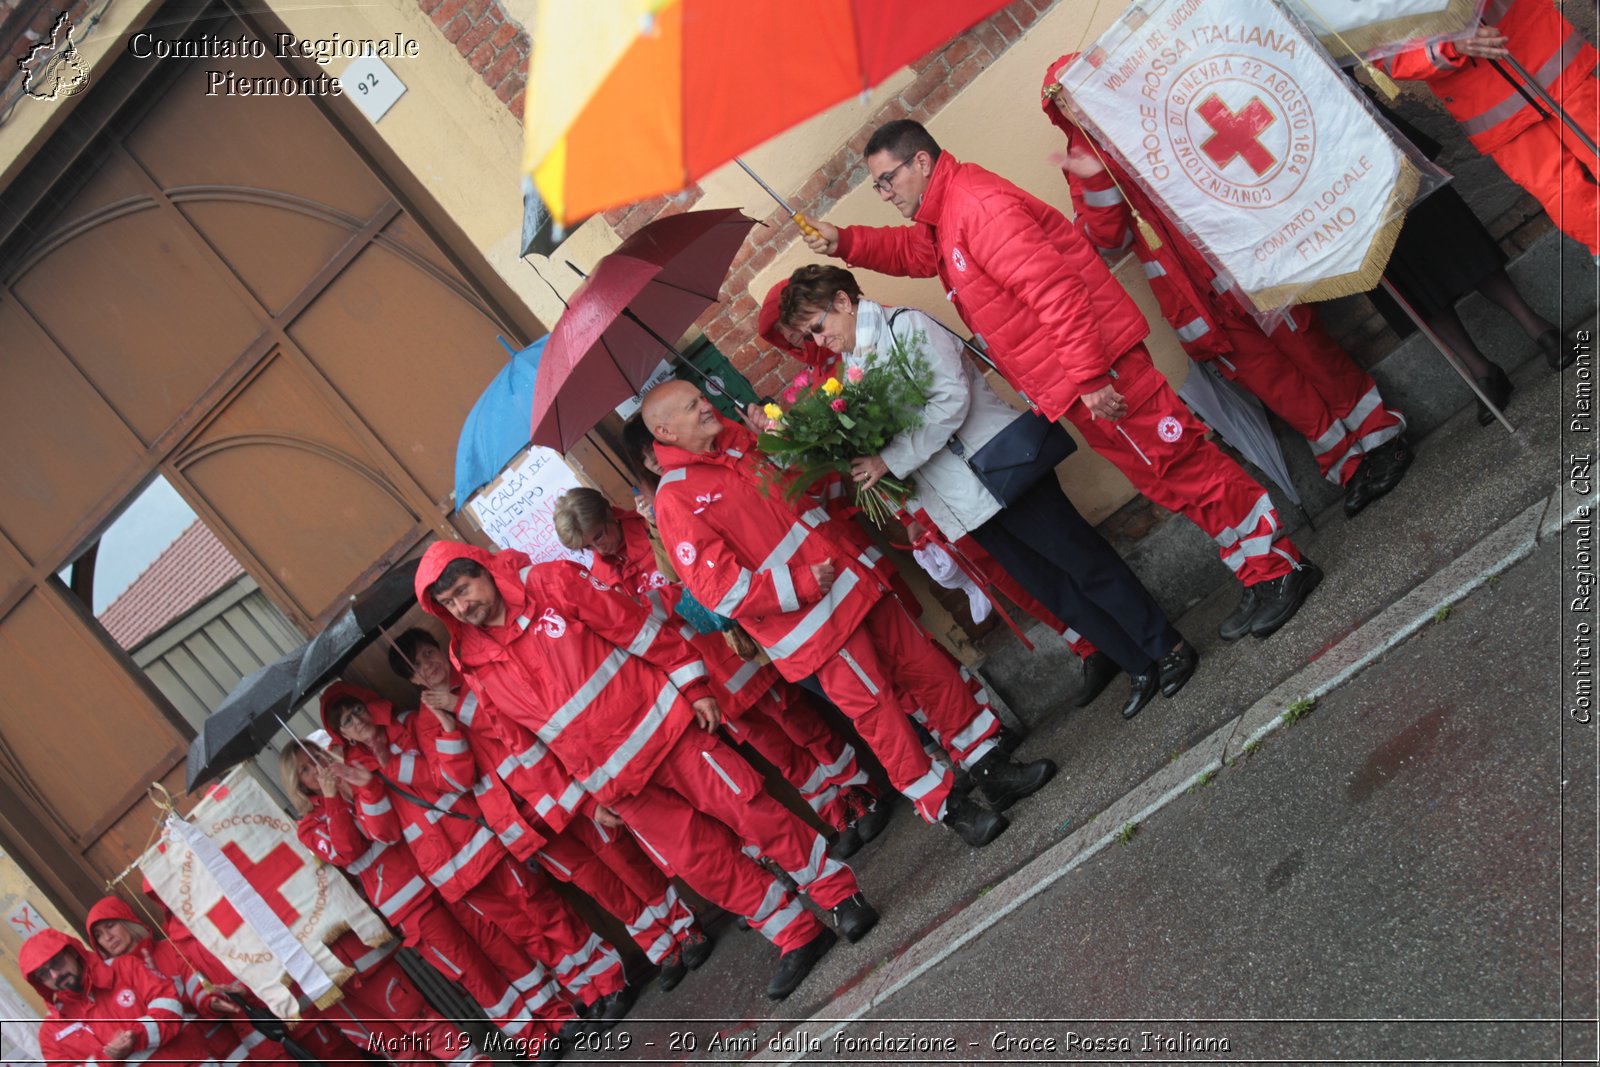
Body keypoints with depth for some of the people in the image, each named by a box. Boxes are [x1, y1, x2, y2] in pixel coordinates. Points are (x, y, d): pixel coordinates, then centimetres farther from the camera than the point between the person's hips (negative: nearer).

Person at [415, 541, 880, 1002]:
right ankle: (798, 938, 14)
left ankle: (840, 893, 12)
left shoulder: (550, 584, -6)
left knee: (752, 811, -5)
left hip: (659, 723, -2)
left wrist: (693, 688, -6)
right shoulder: (478, 670, 2)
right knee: (699, 861, 1)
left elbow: (635, 626, -4)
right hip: (616, 782, 3)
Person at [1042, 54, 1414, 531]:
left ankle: (1380, 434, 8)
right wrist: (1095, 181, -13)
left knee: (1298, 343, -2)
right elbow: (1109, 237, 1)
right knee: (1263, 371, 1)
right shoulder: (1080, 164, 12)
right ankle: (1347, 461, 10)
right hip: (1188, 292, 2)